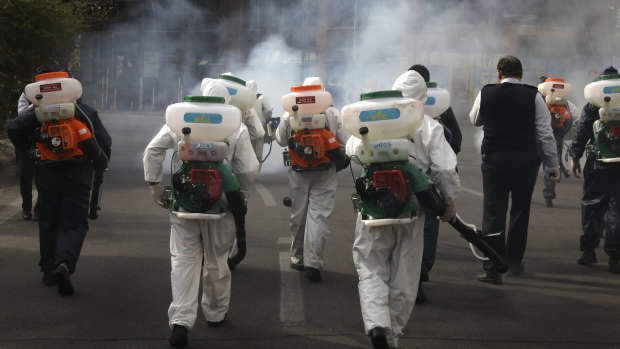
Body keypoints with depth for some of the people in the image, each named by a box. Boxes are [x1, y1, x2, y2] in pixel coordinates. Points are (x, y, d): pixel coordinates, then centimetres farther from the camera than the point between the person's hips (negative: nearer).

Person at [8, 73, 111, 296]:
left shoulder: (40, 112, 3)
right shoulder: (86, 113, 5)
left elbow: (14, 128, -9)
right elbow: (105, 142, 5)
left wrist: (25, 148, 10)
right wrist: (100, 165, 21)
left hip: (48, 173, 1)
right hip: (78, 175, -1)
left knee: (48, 222, 14)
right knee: (74, 222, -1)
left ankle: (48, 270, 17)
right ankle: (64, 263, -24)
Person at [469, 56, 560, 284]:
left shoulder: (486, 94, -1)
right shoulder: (533, 96, -4)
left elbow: (475, 120, 17)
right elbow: (545, 133, -3)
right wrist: (552, 165, 3)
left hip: (494, 159, 0)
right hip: (525, 160, 0)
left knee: (493, 212, 1)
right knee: (520, 210, 15)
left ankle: (493, 269, -4)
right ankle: (514, 263, 25)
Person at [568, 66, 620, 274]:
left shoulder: (591, 107, -3)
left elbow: (581, 134, -3)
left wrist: (575, 157, 5)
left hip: (597, 164, -1)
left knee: (591, 205, 12)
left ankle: (589, 250, 15)